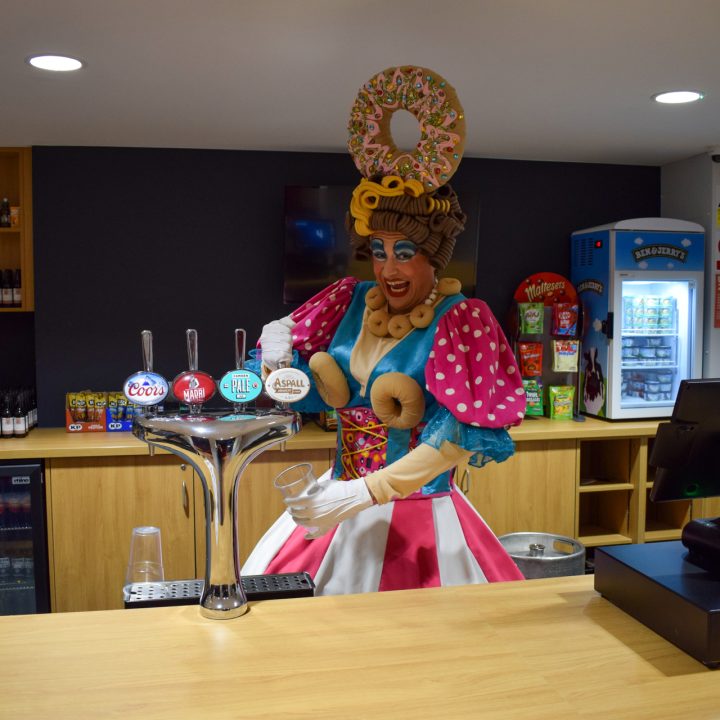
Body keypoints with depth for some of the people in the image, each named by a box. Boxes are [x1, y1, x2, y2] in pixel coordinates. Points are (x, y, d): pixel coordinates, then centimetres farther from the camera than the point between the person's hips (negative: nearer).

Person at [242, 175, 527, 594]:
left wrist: (359, 495, -24)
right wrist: (276, 350, -13)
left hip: (419, 514, -5)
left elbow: (459, 438, -20)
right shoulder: (351, 300, 2)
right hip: (339, 501, 5)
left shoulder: (458, 320, -13)